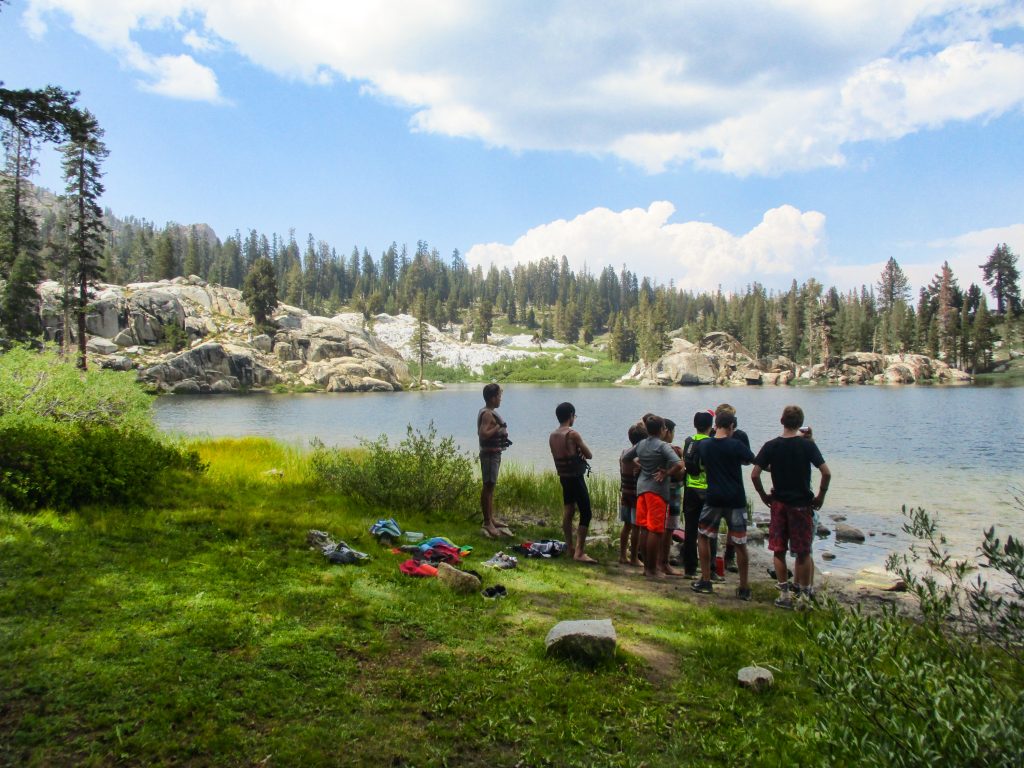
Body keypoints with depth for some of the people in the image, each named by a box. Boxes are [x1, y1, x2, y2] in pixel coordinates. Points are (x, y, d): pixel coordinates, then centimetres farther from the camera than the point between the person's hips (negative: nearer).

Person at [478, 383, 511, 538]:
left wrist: (502, 435, 13)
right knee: (488, 487, -6)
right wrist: (498, 427, -20)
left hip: (494, 453, 11)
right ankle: (487, 522, -1)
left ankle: (491, 519, 25)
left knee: (491, 487, 16)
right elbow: (483, 434, -29)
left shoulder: (489, 412, 13)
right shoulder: (488, 414, -18)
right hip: (490, 454, -11)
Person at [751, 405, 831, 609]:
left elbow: (754, 474, -8)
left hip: (779, 503, 1)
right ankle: (804, 594, 16)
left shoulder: (771, 446, -3)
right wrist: (821, 496, 0)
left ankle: (784, 595, 11)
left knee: (779, 551, 10)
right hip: (802, 504, -1)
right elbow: (826, 473, -13)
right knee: (803, 553, 9)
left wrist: (764, 496, 6)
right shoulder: (807, 445, -7)